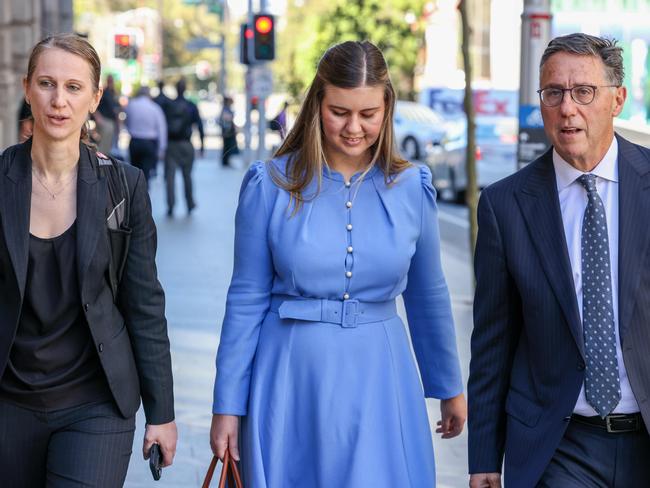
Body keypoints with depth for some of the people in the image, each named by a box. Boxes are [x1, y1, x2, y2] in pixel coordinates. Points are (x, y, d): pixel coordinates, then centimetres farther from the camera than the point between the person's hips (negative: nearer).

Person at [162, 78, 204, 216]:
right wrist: (202, 145, 2)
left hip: (170, 144, -1)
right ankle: (190, 204, 21)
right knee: (187, 175, 13)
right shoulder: (191, 107, 0)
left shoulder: (168, 106, -1)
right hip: (186, 144, 1)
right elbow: (199, 127, -2)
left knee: (170, 175, 0)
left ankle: (171, 206, -9)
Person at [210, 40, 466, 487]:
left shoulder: (411, 187, 0)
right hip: (290, 382, -1)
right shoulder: (270, 185, -5)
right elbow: (247, 300, -1)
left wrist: (449, 388, 19)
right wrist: (228, 405, -1)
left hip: (378, 381, 1)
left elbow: (428, 296, 11)